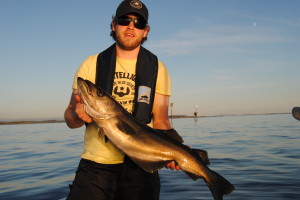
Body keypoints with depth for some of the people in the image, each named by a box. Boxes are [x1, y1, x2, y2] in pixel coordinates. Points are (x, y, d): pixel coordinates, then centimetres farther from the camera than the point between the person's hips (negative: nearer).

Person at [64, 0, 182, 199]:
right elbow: (69, 118, 5)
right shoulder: (92, 64, 4)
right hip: (96, 163, 0)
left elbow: (160, 120, 2)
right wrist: (78, 115, -18)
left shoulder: (157, 69, 5)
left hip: (141, 166, 0)